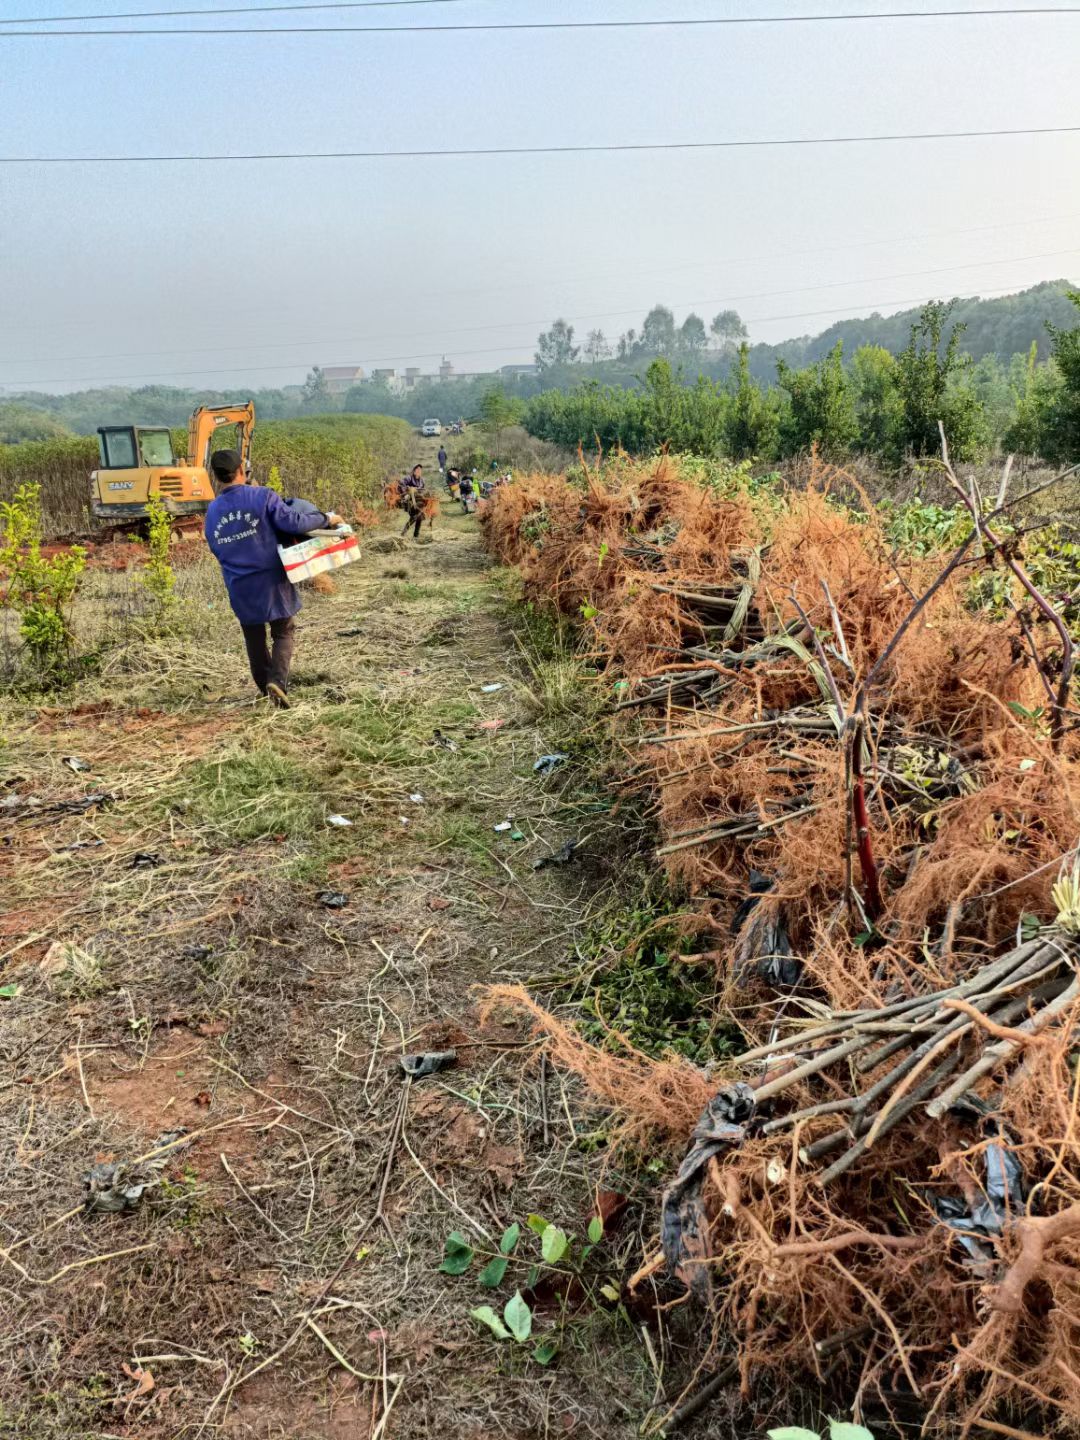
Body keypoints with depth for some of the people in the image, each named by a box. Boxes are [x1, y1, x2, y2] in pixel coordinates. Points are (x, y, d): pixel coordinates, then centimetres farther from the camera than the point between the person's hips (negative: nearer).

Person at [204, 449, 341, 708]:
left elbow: (218, 551, 13)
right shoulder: (262, 497, -11)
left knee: (254, 638, 18)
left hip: (239, 587, 4)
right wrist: (326, 519, -6)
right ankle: (278, 679, -14)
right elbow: (293, 522, -19)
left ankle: (265, 685, 25)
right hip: (271, 580, -3)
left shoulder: (212, 514, 5)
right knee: (284, 633, 8)